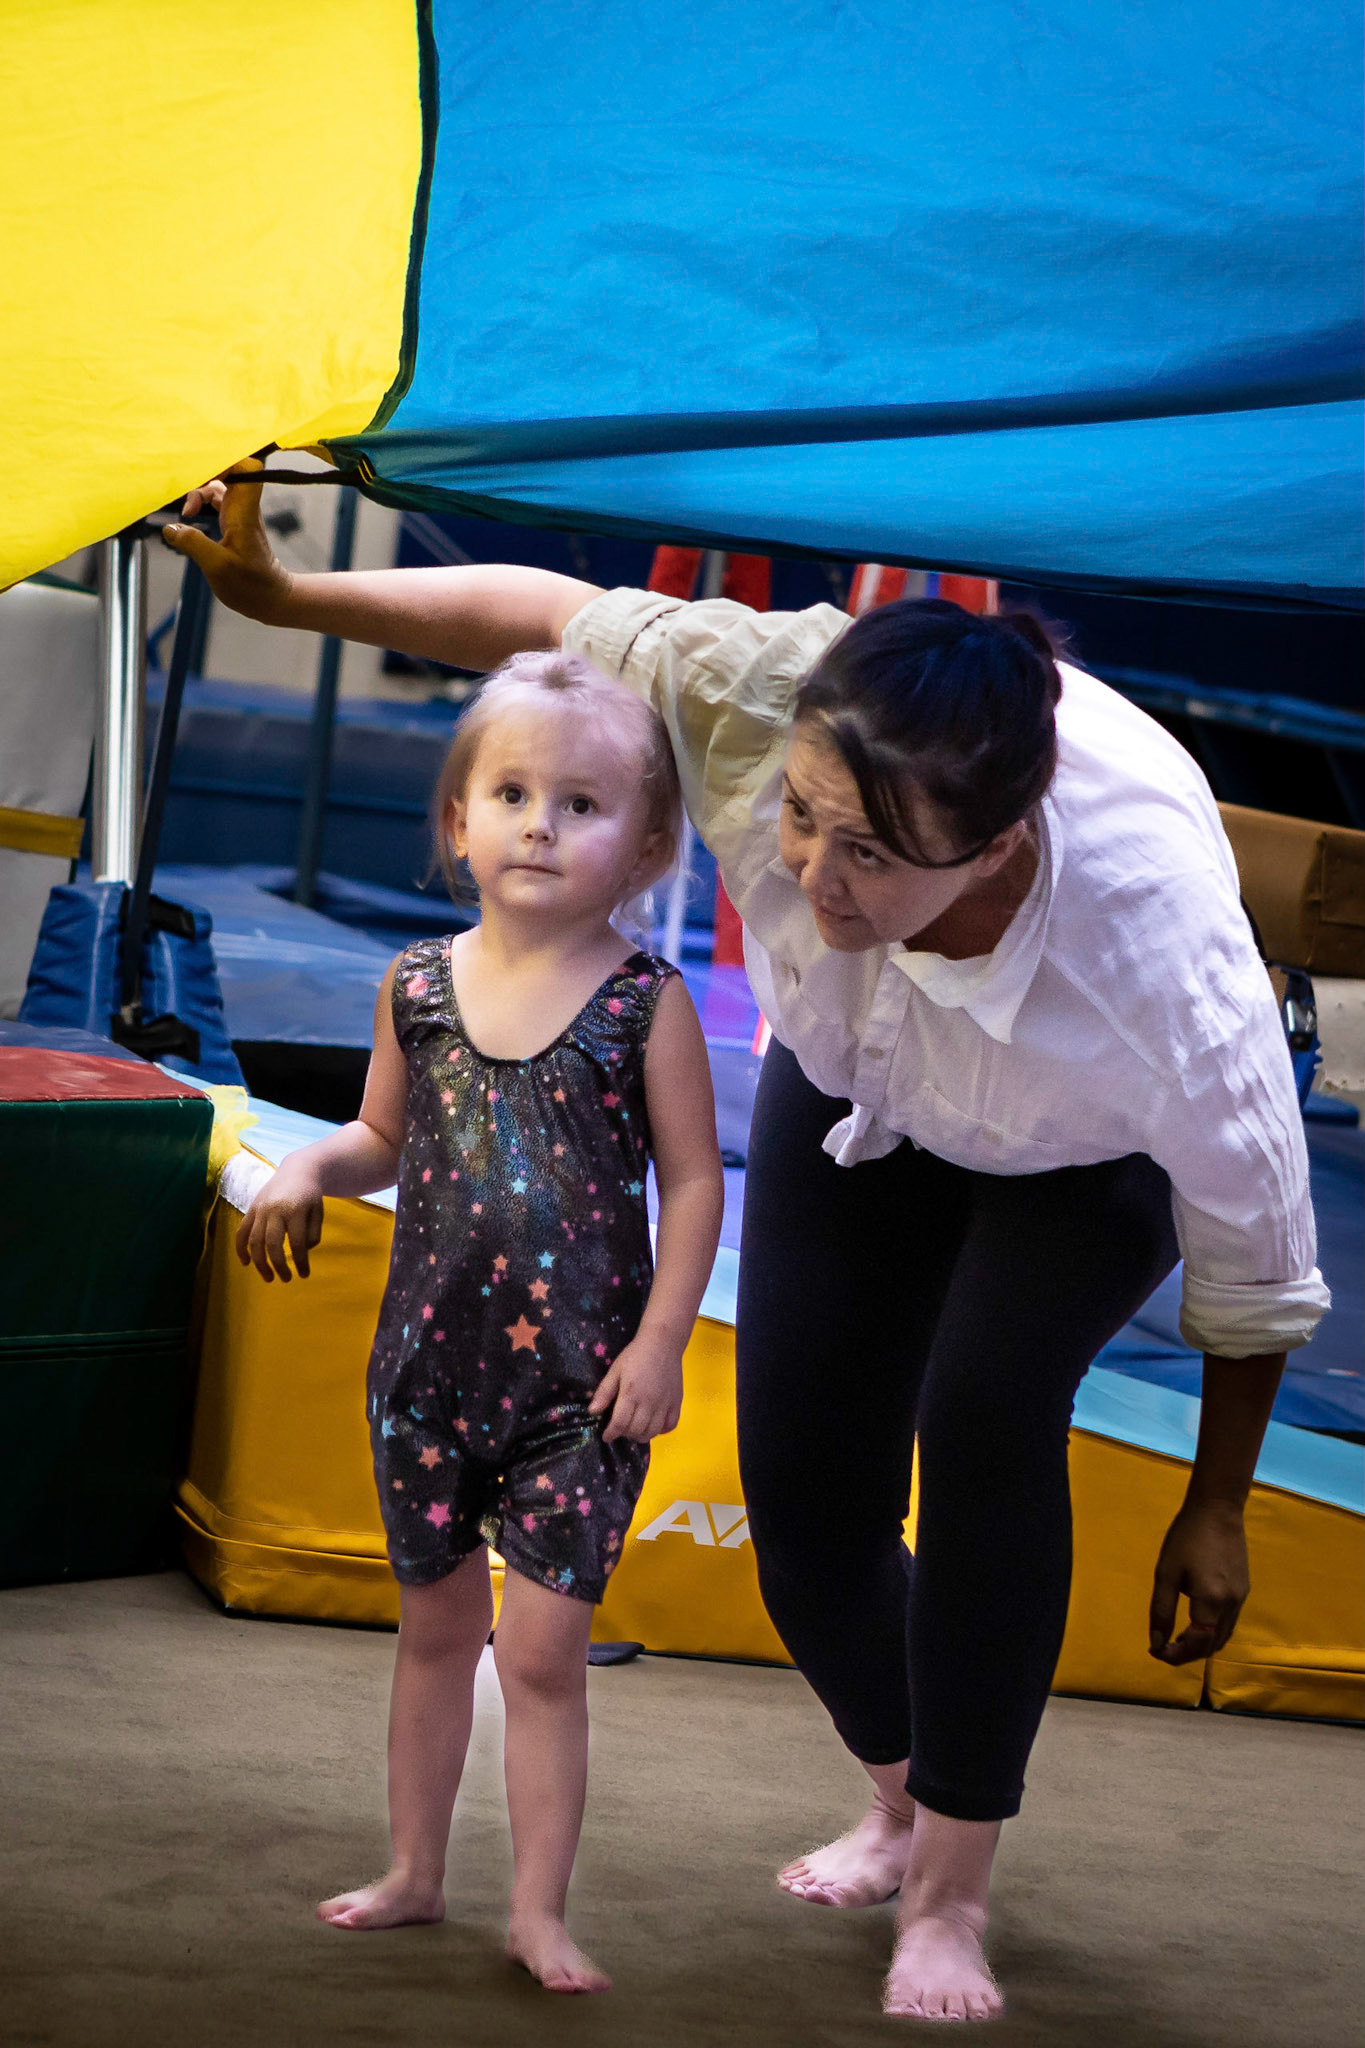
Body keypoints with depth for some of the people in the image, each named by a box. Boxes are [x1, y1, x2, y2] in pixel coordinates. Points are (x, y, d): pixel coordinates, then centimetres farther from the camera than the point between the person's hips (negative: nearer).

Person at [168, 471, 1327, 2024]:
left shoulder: (1167, 965, -47)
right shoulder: (764, 701, -43)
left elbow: (1256, 1267, -28)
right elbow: (551, 613, -22)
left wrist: (1216, 1511, -15)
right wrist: (284, 596, -16)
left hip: (1087, 1155, -4)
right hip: (857, 1087, 4)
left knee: (985, 1410, -28)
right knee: (805, 1488, 0)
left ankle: (950, 1899, -12)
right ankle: (904, 1803, 33)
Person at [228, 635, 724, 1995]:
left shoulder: (644, 1002, -9)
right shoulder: (418, 986, 1)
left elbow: (692, 1180, -5)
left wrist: (660, 1340, -10)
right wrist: (309, 1170, -5)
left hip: (580, 1383, -4)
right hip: (430, 1362, 4)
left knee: (542, 1645, -4)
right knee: (435, 1625, 16)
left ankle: (537, 1908, 6)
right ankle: (414, 1872, 30)